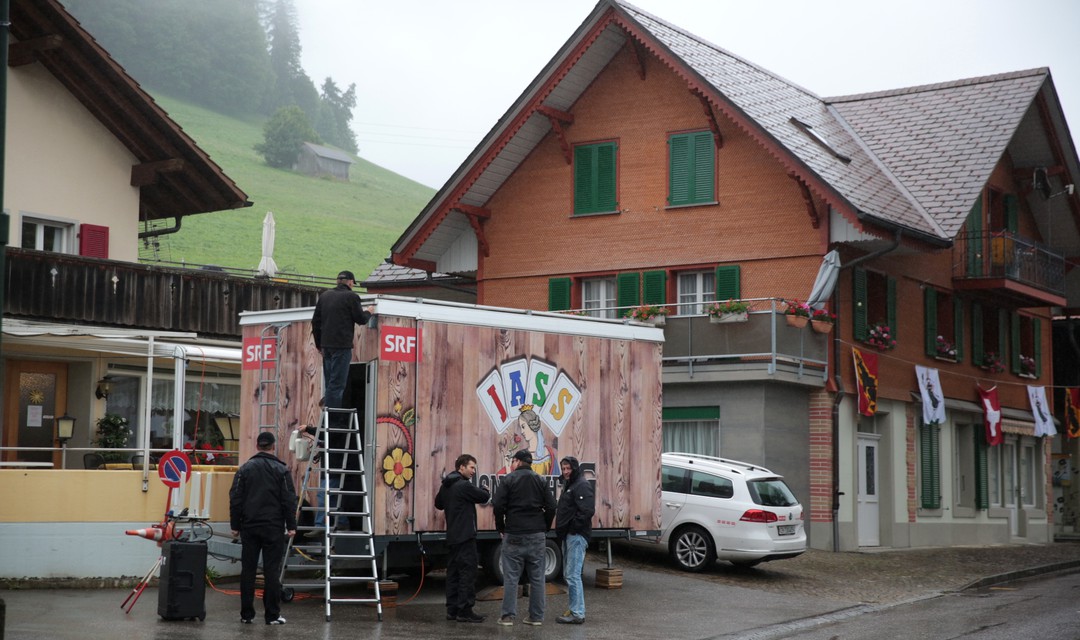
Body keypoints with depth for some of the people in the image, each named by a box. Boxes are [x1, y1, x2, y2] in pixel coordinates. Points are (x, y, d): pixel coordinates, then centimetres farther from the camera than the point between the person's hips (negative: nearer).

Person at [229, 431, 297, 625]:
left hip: (250, 527, 2)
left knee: (248, 571, 6)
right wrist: (291, 526, -1)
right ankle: (272, 615, 0)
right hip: (273, 528, -2)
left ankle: (246, 614, 8)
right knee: (272, 571, 0)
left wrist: (235, 525, 8)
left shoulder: (245, 468, 3)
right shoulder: (281, 469, -2)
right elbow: (289, 500, -6)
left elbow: (235, 499, 2)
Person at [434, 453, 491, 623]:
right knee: (468, 571, -6)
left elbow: (438, 504, 27)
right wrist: (480, 492, 12)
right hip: (465, 536, -9)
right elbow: (485, 496, -9)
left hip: (452, 536, 9)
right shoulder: (464, 485, -15)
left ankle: (452, 610, 15)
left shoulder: (445, 486, 13)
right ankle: (465, 610, -7)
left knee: (453, 572, 12)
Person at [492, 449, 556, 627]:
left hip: (514, 536, -3)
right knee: (537, 577, 7)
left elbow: (498, 506, -8)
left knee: (511, 577, 2)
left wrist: (501, 528, 4)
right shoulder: (541, 481, 8)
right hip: (537, 536, 3)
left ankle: (508, 616, 2)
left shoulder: (509, 479, -2)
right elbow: (551, 507, 3)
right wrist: (544, 528, 13)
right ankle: (536, 616, 9)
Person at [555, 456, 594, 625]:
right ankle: (574, 609, 22)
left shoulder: (582, 485, -12)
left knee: (573, 575, -12)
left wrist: (573, 528, -18)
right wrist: (562, 530, 13)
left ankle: (577, 614, -10)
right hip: (568, 535, 11)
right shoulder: (569, 485, 19)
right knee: (569, 574, 15)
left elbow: (588, 510, -22)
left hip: (577, 535, -11)